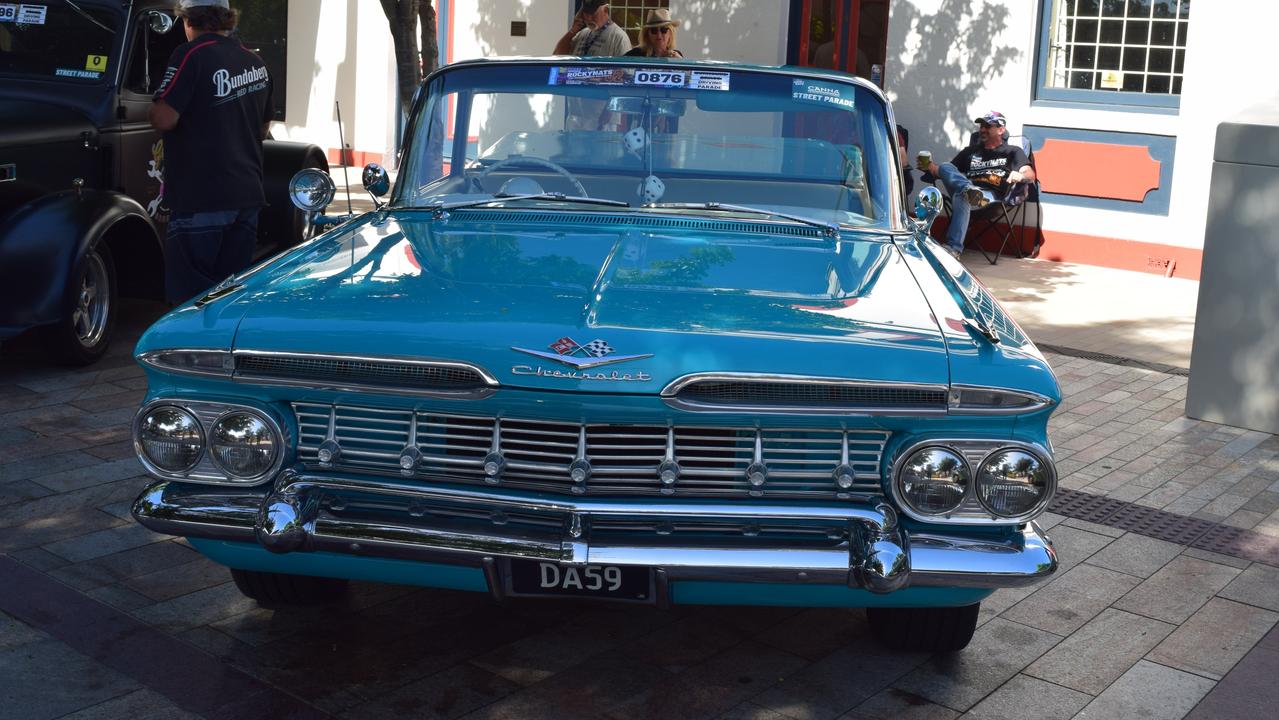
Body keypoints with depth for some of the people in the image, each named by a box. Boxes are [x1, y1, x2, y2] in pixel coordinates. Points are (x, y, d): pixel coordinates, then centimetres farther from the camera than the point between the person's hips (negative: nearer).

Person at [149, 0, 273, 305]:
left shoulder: (191, 54, -10)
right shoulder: (255, 62, 12)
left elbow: (163, 119, -16)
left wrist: (157, 102, 5)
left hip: (201, 199, -7)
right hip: (249, 195, 7)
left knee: (190, 297, -2)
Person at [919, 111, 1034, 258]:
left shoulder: (1012, 152, 25)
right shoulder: (970, 151, 36)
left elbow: (1031, 175, 8)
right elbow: (947, 173, 28)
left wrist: (1020, 176, -17)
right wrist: (931, 167, 5)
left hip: (991, 196, -4)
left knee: (961, 197, -39)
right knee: (945, 167, -23)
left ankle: (953, 248, -49)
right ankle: (969, 191, -51)